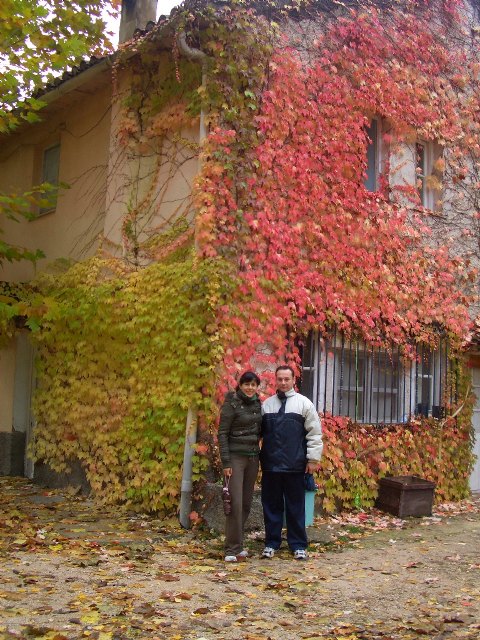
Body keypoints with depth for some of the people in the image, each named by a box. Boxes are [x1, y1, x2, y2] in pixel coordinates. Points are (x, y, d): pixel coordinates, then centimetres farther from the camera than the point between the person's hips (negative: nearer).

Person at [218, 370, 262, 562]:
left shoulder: (258, 404, 9)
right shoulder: (231, 404, -9)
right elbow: (222, 434, -10)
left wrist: (260, 455, 9)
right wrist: (226, 462, -15)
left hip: (253, 457, 6)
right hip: (236, 457, -6)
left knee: (246, 503, 9)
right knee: (235, 503, -9)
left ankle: (238, 543, 19)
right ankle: (232, 549, -4)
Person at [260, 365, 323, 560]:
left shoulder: (304, 403, 1)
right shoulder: (267, 404, 9)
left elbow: (314, 433, -1)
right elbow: (259, 432, 12)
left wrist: (313, 459, -5)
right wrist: (259, 457, 7)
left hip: (294, 465, -2)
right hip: (270, 464, 3)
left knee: (295, 506, 4)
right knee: (271, 505, 9)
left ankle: (298, 545, 13)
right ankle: (271, 543, 19)